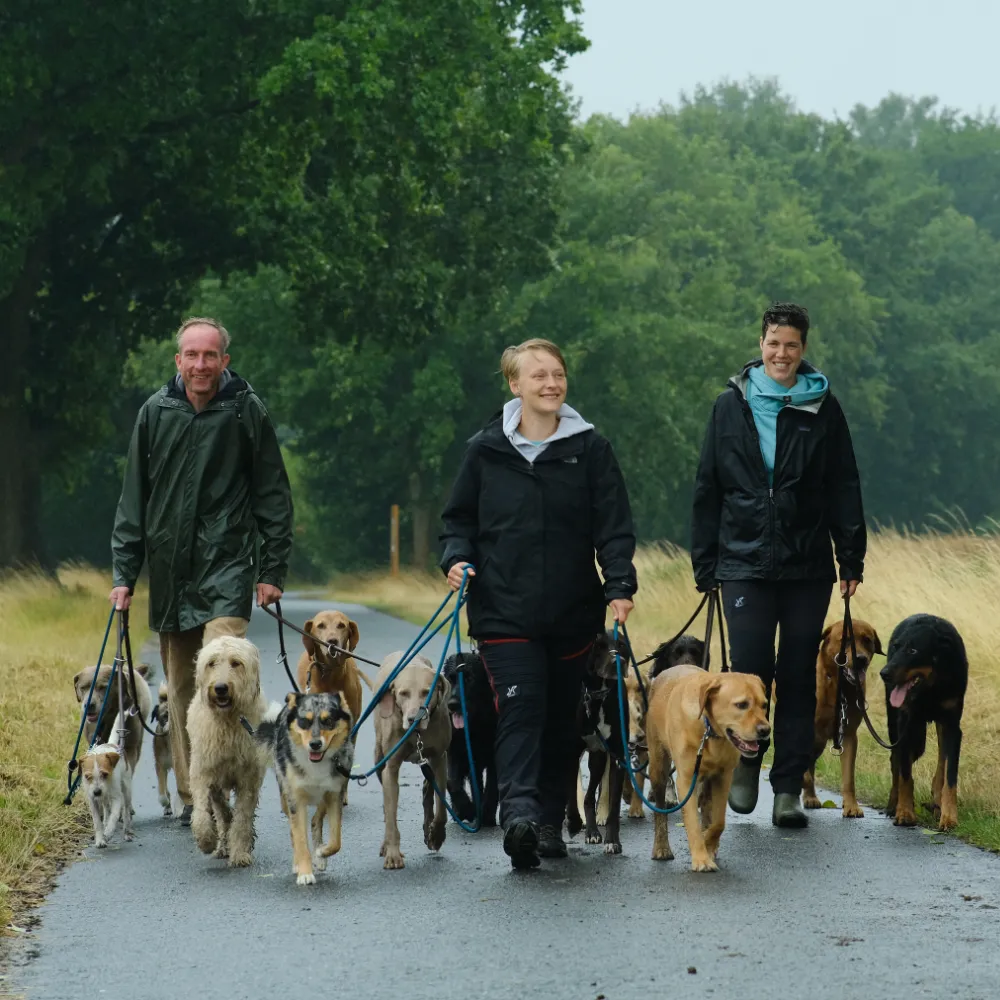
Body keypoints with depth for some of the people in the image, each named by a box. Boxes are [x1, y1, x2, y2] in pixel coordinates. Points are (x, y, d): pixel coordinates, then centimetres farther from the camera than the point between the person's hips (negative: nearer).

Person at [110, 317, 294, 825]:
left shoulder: (247, 411, -1)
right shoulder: (155, 412, 6)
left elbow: (273, 496, 3)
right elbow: (133, 499, 11)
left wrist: (273, 569, -3)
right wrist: (124, 572, 7)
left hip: (227, 567, -4)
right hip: (169, 572, 4)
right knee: (180, 689, 8)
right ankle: (192, 796, 16)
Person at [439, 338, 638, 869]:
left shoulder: (589, 448, 3)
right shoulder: (486, 450, 4)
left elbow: (614, 526, 0)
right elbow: (458, 518, 13)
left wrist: (619, 586, -11)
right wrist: (456, 559, -6)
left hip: (573, 612, 2)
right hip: (504, 610, -2)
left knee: (561, 719, 9)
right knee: (521, 707, -16)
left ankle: (550, 821, 20)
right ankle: (518, 812, -28)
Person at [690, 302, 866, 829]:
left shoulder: (823, 408, 4)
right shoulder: (731, 406, 6)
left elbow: (844, 488, 7)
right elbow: (708, 489, 9)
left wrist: (852, 557, 1)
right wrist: (705, 564, 7)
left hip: (807, 567, 0)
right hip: (745, 563, 0)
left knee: (798, 677, 3)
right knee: (751, 669, -10)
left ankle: (788, 789, 10)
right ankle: (746, 759, 17)